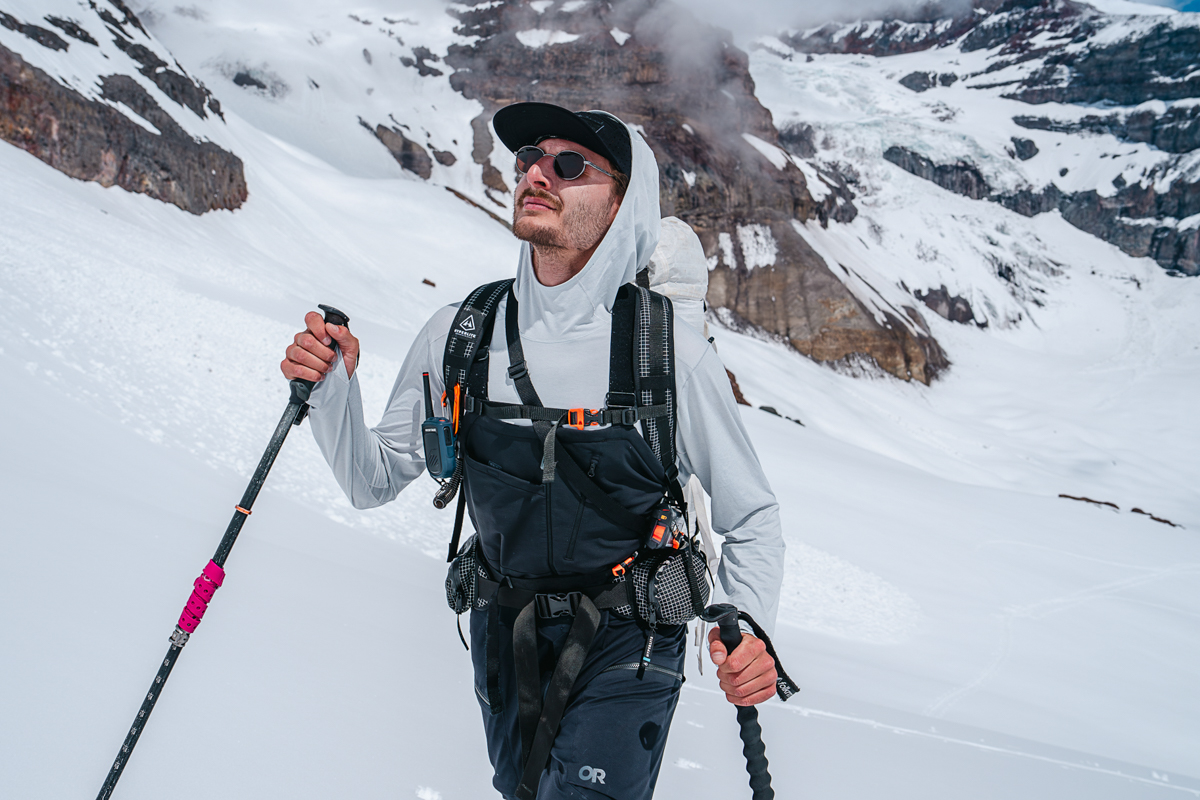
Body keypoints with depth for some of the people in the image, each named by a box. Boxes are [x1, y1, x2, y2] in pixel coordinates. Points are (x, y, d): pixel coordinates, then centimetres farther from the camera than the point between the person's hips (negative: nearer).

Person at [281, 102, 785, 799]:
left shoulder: (674, 357, -18)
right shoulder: (458, 335, -9)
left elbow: (751, 519, -8)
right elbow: (374, 482, 0)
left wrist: (751, 628, -24)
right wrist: (332, 389, -17)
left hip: (628, 641, -4)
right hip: (504, 631, 4)